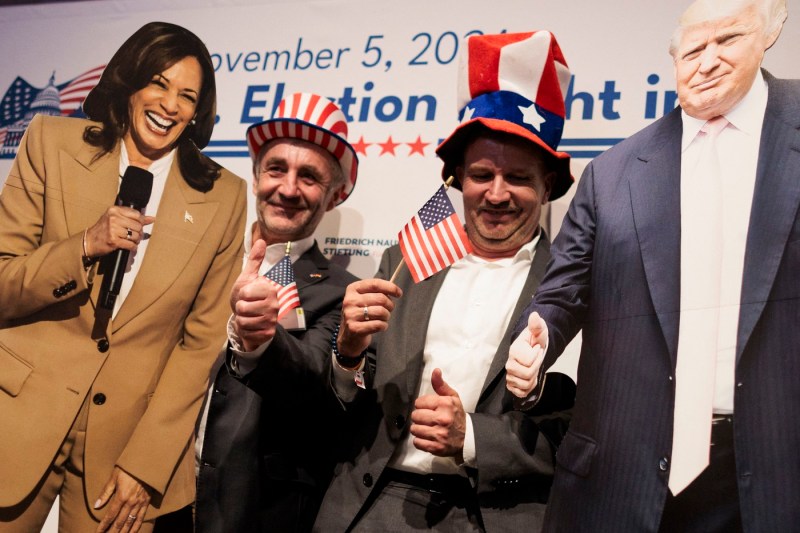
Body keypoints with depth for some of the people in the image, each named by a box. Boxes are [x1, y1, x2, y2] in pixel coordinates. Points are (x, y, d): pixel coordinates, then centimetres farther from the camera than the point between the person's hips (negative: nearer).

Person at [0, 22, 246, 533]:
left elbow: (202, 340, -2)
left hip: (132, 431, 0)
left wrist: (145, 461, -6)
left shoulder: (223, 197, -3)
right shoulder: (52, 142, -1)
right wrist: (84, 247, -19)